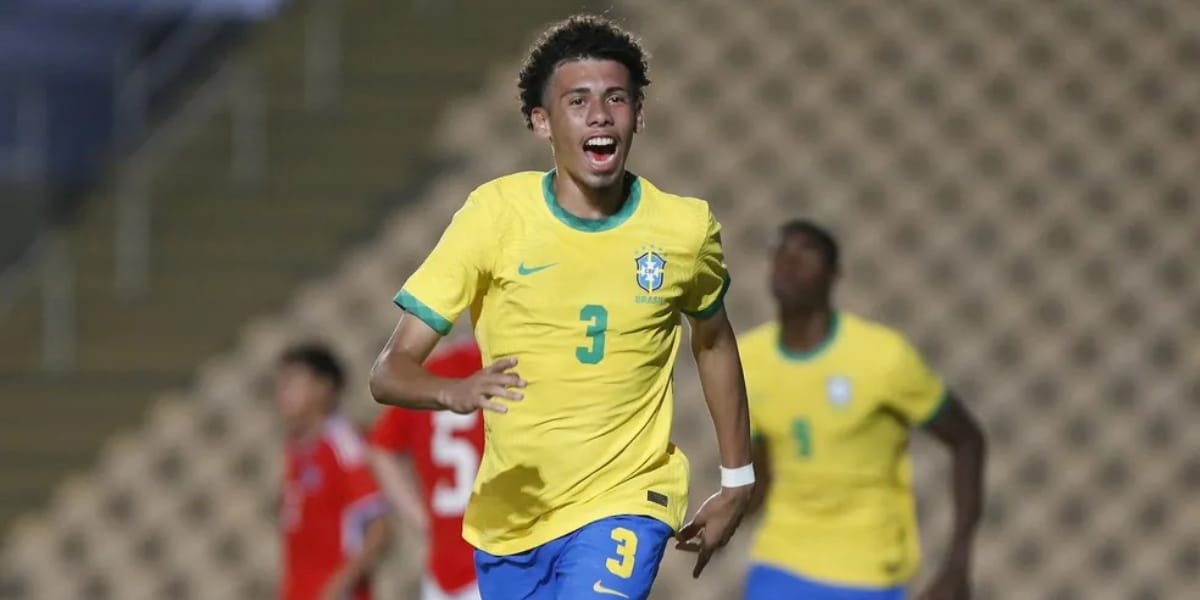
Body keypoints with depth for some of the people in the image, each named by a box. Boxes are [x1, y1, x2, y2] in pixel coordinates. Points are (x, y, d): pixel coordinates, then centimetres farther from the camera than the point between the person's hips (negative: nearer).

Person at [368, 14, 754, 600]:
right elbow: (389, 372, -13)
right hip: (507, 512, 2)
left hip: (625, 504, -2)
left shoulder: (686, 228, -7)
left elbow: (714, 341, 15)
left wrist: (737, 482, 18)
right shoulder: (495, 214, -11)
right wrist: (455, 392, -35)